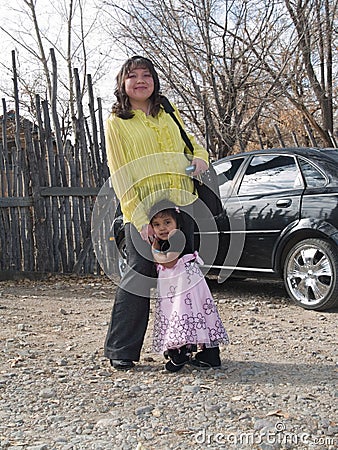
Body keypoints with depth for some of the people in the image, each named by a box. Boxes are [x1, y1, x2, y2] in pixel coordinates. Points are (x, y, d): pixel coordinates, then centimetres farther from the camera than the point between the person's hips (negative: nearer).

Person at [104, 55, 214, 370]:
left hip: (180, 207, 5)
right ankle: (120, 351, 8)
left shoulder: (170, 115, 16)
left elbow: (192, 144, 26)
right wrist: (140, 219, -16)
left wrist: (200, 158, 0)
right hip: (143, 213, -5)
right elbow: (120, 175, -5)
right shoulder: (116, 122, 1)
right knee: (139, 279, -6)